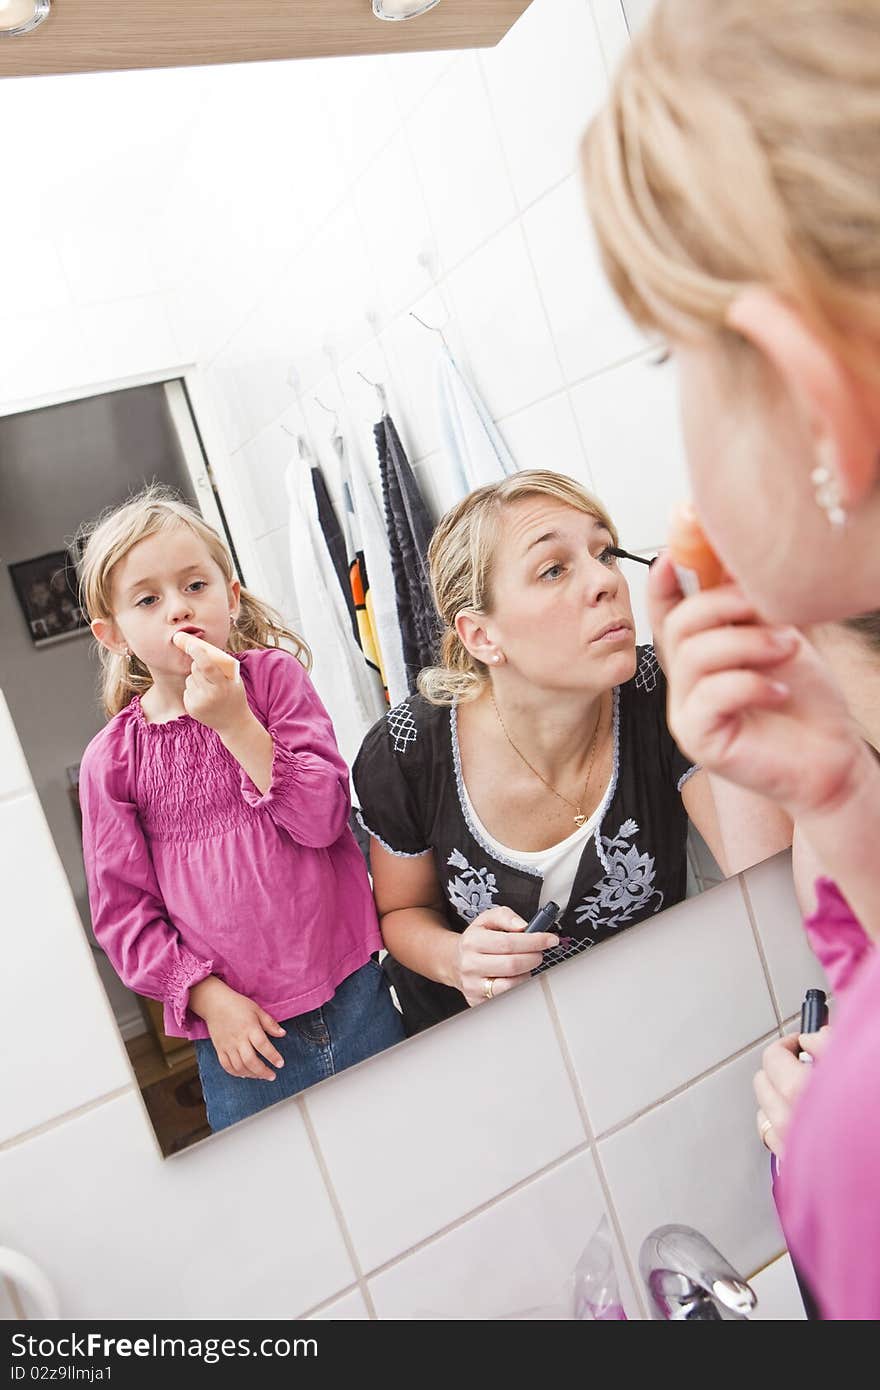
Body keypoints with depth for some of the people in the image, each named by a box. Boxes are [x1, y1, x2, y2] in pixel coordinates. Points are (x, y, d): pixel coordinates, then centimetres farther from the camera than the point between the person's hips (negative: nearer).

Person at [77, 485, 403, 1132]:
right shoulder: (113, 759, -3)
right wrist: (207, 997, -9)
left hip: (352, 994, 0)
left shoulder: (273, 675, -4)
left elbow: (324, 817, -12)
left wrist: (236, 722, -20)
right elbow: (123, 911, 0)